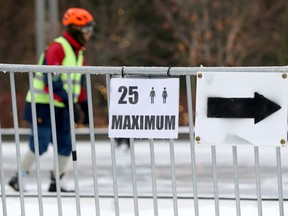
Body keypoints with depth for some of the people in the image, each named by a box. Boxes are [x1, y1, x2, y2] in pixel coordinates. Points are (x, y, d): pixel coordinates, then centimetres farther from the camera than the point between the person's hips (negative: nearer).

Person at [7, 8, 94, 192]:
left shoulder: (79, 53, 13)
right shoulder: (57, 49, -16)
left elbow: (79, 83, 21)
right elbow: (51, 80, -24)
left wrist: (85, 107, 14)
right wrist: (69, 102, -28)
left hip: (61, 109, 8)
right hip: (43, 106, -8)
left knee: (66, 146, 4)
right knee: (40, 144, -10)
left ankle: (56, 183, 12)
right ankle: (18, 179, 1)